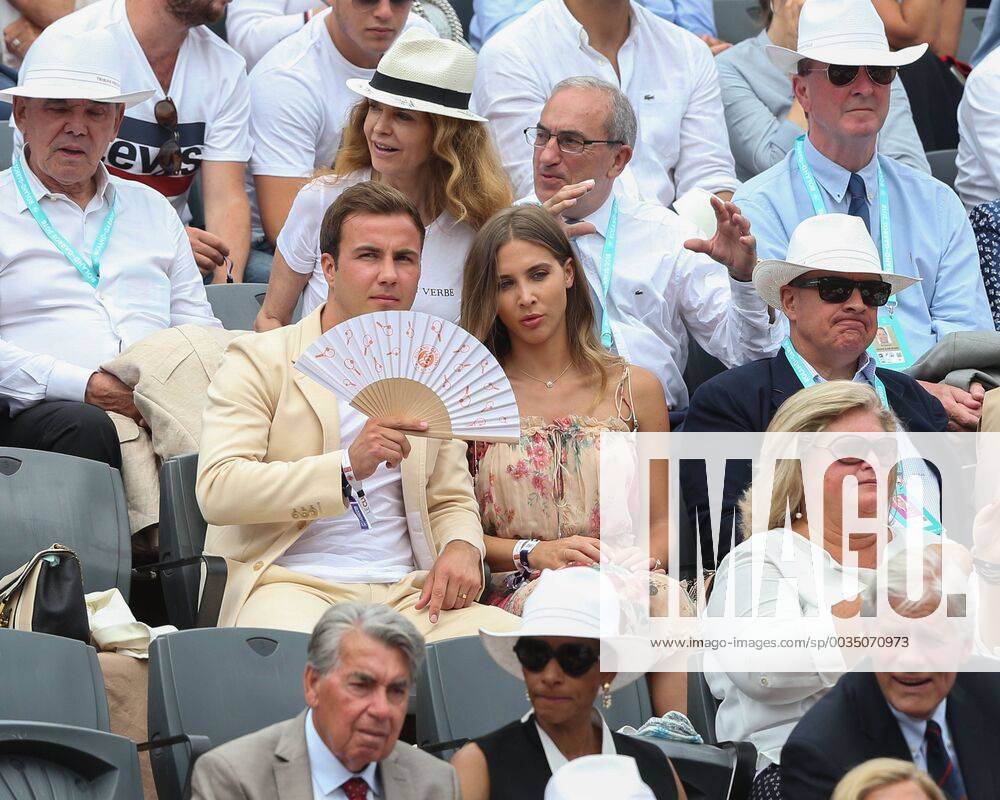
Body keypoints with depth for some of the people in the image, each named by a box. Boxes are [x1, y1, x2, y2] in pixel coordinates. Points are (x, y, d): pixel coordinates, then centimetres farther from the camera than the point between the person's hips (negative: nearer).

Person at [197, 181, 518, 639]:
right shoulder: (259, 360, 5)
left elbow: (451, 501, 27)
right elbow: (217, 490, -9)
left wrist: (462, 548, 1)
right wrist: (348, 466, -20)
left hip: (409, 596, 5)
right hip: (292, 582, -5)